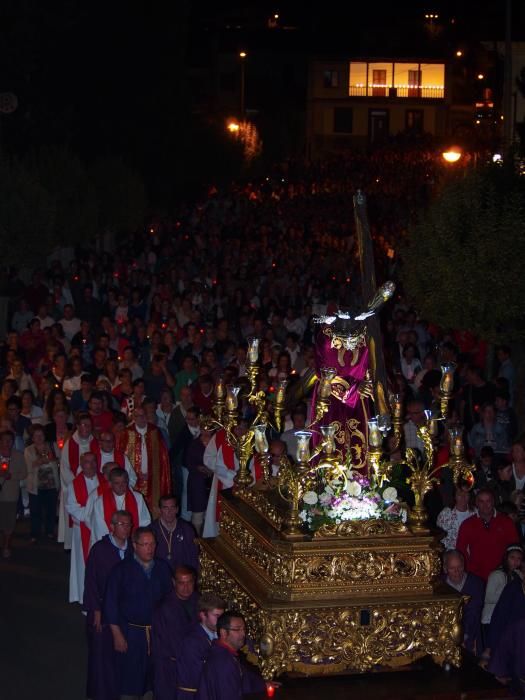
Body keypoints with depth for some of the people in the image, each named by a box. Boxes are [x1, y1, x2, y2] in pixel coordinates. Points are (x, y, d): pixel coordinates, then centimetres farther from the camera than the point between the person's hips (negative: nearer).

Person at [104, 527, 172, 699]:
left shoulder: (163, 568, 3)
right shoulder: (122, 570, -7)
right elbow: (110, 604, -6)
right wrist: (117, 635, -9)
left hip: (157, 632, 3)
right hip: (131, 632, -3)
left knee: (153, 680, 9)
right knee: (130, 684, 3)